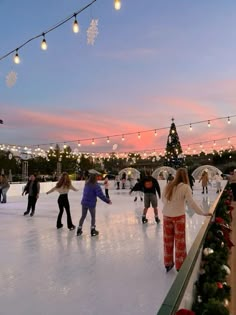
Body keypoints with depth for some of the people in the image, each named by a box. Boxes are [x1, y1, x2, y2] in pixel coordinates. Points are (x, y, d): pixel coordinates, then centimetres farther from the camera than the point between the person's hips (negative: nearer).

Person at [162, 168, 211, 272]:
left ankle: (168, 263, 28)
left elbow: (163, 200, 7)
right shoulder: (185, 187, -14)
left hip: (166, 216, 4)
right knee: (179, 241, 11)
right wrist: (203, 213, -9)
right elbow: (191, 203, -17)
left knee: (168, 240, 15)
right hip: (179, 217, -4)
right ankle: (180, 266, 23)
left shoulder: (168, 186, -1)